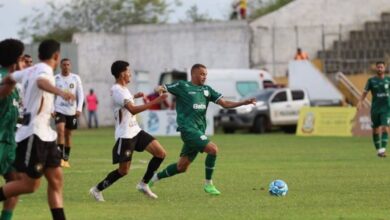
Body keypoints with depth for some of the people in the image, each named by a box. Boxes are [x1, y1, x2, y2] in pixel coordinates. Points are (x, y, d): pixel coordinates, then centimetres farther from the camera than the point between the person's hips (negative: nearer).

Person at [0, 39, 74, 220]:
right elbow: (41, 82, -39)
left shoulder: (30, 71, 14)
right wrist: (60, 92, -58)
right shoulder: (44, 70, -14)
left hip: (44, 135, 10)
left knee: (56, 179, 5)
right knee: (29, 184, -7)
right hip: (34, 134, -10)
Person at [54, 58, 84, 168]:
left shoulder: (76, 78, 1)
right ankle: (61, 158, -20)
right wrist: (52, 109, -6)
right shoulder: (56, 79, -1)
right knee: (60, 131, -20)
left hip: (72, 110, 2)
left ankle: (66, 159, 19)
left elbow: (80, 94, 2)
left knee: (68, 134, 9)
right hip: (59, 109, -2)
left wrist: (79, 108, -8)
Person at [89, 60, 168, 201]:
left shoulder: (122, 88, 12)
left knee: (161, 153, 0)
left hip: (135, 131, 9)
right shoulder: (117, 90, -19)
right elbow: (133, 110, -31)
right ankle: (97, 189, 13)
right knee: (124, 170, -3)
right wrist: (155, 101, -32)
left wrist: (135, 96, 33)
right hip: (125, 135, -9)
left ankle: (143, 184, 9)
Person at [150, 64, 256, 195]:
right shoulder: (182, 86, 0)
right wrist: (160, 90, -23)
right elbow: (160, 89, 3)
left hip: (199, 130, 7)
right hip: (188, 128, -7)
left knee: (182, 167, 9)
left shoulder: (207, 90, 16)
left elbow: (225, 104, 13)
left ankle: (155, 178, 26)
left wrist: (245, 102, 0)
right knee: (213, 149, -21)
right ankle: (208, 184, -9)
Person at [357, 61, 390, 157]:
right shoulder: (371, 80, 2)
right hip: (375, 109, 1)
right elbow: (365, 92, -2)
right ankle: (378, 149, 21)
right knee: (375, 130, 6)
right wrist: (360, 102, -18)